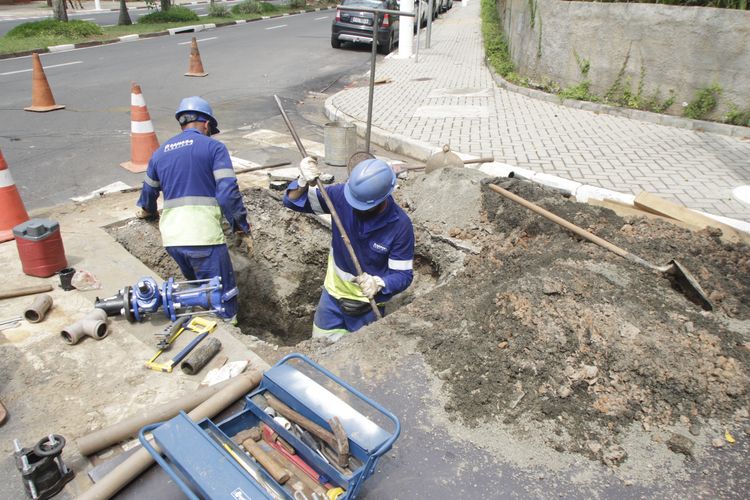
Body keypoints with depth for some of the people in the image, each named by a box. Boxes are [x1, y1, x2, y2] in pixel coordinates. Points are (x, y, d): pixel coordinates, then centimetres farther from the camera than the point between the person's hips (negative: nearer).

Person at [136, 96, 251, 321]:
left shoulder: (159, 153, 20)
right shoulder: (214, 147, 1)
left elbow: (148, 193, 34)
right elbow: (228, 193, -9)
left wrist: (147, 211, 55)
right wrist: (242, 230, -1)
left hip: (171, 237, 6)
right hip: (203, 237, -6)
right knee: (223, 299, -1)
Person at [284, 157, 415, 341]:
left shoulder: (401, 225, -26)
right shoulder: (342, 195, -20)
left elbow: (403, 274, -19)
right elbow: (293, 201, -14)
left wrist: (378, 283, -39)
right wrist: (303, 182, -35)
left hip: (368, 302, -2)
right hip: (333, 292, 3)